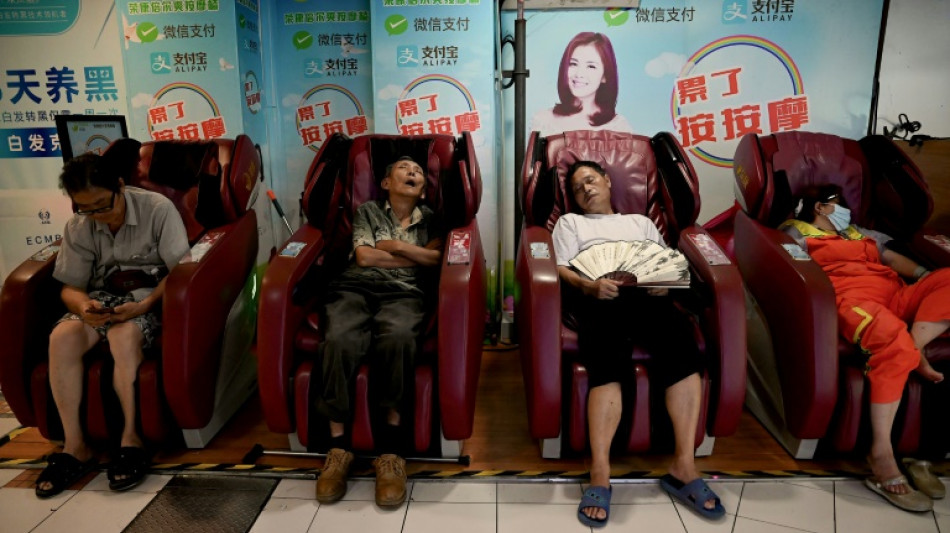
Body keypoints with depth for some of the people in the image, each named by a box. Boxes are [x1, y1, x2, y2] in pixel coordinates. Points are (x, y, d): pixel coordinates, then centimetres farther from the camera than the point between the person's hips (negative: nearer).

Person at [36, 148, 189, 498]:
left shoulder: (158, 209, -12)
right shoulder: (77, 228, 3)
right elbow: (70, 285, 5)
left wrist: (144, 305, -28)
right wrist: (83, 305, -20)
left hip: (151, 295, -4)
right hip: (103, 297, 5)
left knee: (123, 333, -36)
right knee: (62, 336, -25)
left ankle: (131, 439, -25)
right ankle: (75, 446, -18)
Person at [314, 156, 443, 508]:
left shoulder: (429, 218, 25)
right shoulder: (368, 211, 22)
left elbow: (438, 257, 8)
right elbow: (363, 256, 6)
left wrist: (396, 245, 4)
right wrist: (416, 256, 7)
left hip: (403, 293, 0)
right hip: (356, 287, 0)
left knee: (398, 338, -38)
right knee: (340, 340, -35)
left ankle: (390, 449, -29)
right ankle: (338, 447, -23)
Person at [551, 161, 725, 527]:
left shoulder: (640, 222, 37)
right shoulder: (570, 223, 29)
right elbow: (562, 270, 11)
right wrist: (591, 286, -11)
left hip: (647, 293, 2)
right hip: (599, 297, -2)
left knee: (683, 348, -30)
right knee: (608, 363, -33)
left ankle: (683, 466, -26)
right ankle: (599, 476, -33)